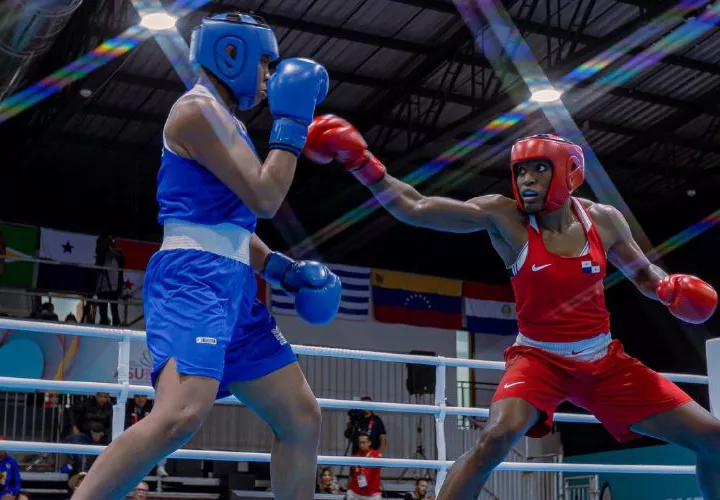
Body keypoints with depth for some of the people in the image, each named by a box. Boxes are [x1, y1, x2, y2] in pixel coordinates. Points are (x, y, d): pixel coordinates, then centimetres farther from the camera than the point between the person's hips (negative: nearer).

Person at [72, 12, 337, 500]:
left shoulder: (224, 121, 25)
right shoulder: (199, 109, -5)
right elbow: (264, 199, -12)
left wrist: (289, 271, 18)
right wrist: (292, 122, -3)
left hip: (232, 286, 10)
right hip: (193, 278, -10)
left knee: (303, 416, 8)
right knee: (183, 413, -31)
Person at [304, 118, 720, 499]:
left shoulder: (604, 220, -4)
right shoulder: (504, 217, -14)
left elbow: (644, 273, 12)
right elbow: (415, 209, -21)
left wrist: (671, 289, -10)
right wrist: (362, 164, -31)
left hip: (604, 361, 4)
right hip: (539, 358, -4)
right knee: (497, 436, -33)